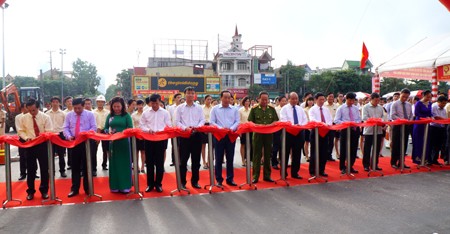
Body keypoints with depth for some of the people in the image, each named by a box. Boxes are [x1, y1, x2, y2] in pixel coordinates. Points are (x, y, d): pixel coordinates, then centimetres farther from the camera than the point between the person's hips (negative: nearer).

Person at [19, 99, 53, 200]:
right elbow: (21, 131, 7)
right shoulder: (23, 118, 2)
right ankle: (30, 191, 23)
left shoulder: (45, 117, -5)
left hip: (43, 145, -1)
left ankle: (44, 190, 20)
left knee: (44, 169, 5)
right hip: (30, 146, 2)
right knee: (31, 169, 9)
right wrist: (26, 137, -14)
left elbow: (49, 132, -9)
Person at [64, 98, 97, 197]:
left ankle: (87, 188, 14)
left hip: (86, 142, -2)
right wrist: (69, 136, -15)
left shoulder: (90, 114, 2)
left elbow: (94, 127, -4)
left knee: (86, 166, 4)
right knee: (75, 166, 6)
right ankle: (74, 189, 15)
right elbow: (65, 128, 5)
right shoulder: (69, 115, 9)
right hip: (73, 143, 2)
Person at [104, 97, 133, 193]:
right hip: (113, 142, 3)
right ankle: (115, 186, 18)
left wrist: (122, 133, -22)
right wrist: (109, 131, -12)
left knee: (124, 163, 2)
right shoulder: (110, 116, 7)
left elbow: (130, 129, -6)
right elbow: (105, 129, 9)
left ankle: (125, 186, 10)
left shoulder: (126, 115, -1)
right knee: (114, 163, 8)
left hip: (124, 142, -3)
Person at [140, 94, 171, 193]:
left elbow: (168, 126, 1)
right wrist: (148, 130, -13)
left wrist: (159, 131, -16)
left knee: (160, 162, 4)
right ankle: (150, 184, 16)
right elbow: (141, 125, 6)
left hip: (161, 139, -1)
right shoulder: (146, 113, 7)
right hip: (149, 139, 1)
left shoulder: (165, 113, 5)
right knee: (149, 162, 6)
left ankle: (158, 184, 14)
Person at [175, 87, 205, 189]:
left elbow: (202, 120, 5)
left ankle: (195, 181, 19)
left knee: (196, 159, 8)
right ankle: (182, 182, 9)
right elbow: (177, 122, -1)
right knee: (183, 159, 1)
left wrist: (197, 127, -15)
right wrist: (185, 128, -18)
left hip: (196, 135, 2)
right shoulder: (180, 108, 4)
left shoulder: (199, 108, 9)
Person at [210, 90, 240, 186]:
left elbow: (237, 122, 3)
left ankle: (230, 179, 16)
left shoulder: (234, 109, 9)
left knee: (230, 158, 7)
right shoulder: (215, 109, 5)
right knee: (219, 159, 2)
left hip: (231, 135, 2)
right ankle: (219, 180, 10)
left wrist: (231, 128, -15)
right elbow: (212, 122, -2)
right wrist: (221, 128, -17)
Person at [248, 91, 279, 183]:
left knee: (268, 155, 9)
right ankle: (255, 176, 7)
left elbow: (276, 120, 7)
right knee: (257, 155, 1)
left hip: (269, 134, 3)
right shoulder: (254, 109, 1)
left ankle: (267, 175, 19)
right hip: (258, 134, -2)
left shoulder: (272, 109, 7)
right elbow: (250, 121, 0)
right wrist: (257, 126, -17)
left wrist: (270, 125, -13)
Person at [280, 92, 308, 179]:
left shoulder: (300, 109, 14)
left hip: (299, 132, 4)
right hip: (288, 132, -4)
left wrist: (301, 125, -14)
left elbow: (305, 120, 8)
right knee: (285, 153, 3)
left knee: (297, 153, 8)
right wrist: (293, 125, -26)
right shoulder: (284, 108, 0)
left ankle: (295, 173, 18)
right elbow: (283, 120, -12)